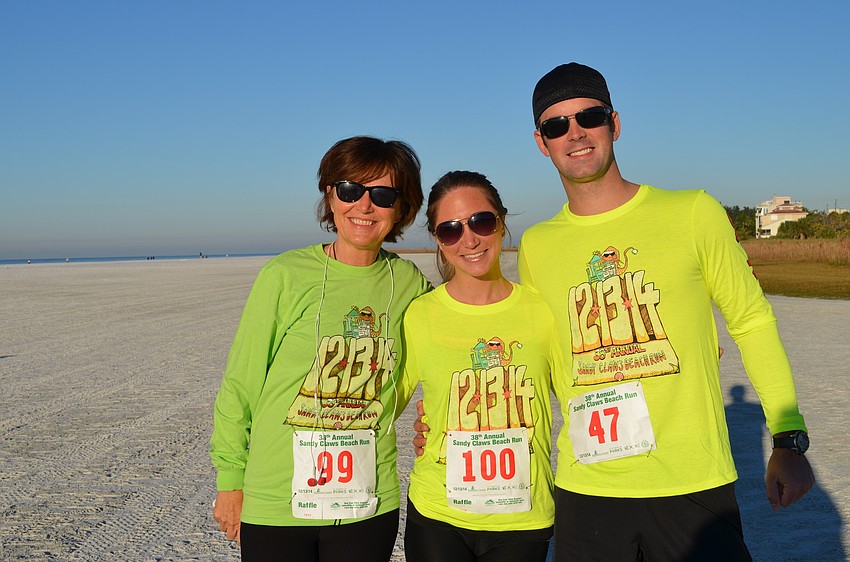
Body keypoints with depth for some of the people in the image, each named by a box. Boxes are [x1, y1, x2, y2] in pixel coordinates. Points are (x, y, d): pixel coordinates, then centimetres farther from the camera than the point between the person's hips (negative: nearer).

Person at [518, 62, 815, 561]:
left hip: (695, 488, -1)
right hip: (585, 492, 2)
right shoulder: (536, 245, 4)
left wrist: (789, 440, 2)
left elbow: (752, 322, 5)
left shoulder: (694, 213, -1)